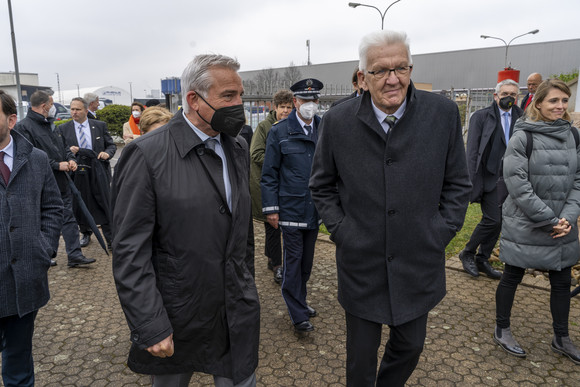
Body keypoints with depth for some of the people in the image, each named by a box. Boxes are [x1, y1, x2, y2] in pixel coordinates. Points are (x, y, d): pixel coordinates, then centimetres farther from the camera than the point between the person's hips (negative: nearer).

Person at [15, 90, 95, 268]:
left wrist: (71, 159, 2)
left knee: (69, 218, 7)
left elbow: (63, 146, 22)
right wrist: (57, 165, -19)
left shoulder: (50, 124, 15)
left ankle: (74, 254, 12)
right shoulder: (24, 127, -13)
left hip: (61, 182, 8)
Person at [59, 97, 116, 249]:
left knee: (105, 205, -1)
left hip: (98, 172, -1)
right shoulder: (63, 128, 6)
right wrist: (68, 152, -16)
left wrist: (107, 153, -12)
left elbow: (111, 145, 9)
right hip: (76, 173, 1)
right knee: (80, 206, 11)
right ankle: (86, 234, 31)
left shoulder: (100, 126, 6)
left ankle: (110, 238, 8)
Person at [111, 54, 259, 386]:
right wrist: (151, 328, -16)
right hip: (177, 318, -4)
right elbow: (130, 251, -16)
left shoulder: (239, 147, 3)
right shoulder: (147, 155, -17)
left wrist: (246, 284, 14)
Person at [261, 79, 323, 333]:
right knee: (293, 261, 4)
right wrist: (270, 208, -8)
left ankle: (300, 302, 36)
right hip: (291, 209, -4)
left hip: (315, 209, 4)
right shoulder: (279, 132, -5)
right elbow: (269, 174, -4)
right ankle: (298, 314, 17)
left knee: (307, 260, 17)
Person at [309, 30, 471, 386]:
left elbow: (458, 183, 3)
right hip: (361, 264, -1)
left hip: (419, 264, 2)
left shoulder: (444, 113, -6)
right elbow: (322, 186, 4)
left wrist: (441, 233, -4)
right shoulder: (338, 121, -8)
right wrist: (340, 230, -4)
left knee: (411, 346, 21)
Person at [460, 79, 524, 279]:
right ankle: (468, 253, 13)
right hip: (489, 178, -5)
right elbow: (472, 152, -7)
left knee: (498, 221, 9)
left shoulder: (521, 118, 9)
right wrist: (473, 184, -13)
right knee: (492, 219, -8)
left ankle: (482, 259, 24)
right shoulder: (481, 117, -4)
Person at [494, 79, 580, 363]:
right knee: (512, 277, 8)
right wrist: (549, 219, -17)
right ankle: (502, 331, 27)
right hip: (524, 225, -5)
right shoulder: (523, 137, -11)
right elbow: (518, 184, -17)